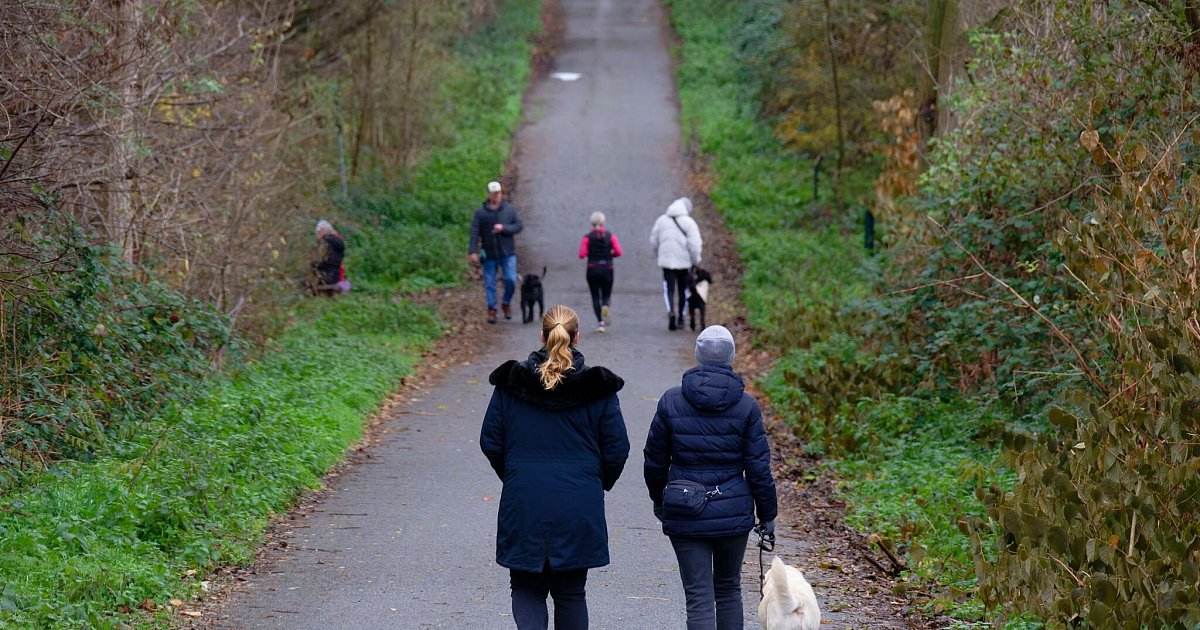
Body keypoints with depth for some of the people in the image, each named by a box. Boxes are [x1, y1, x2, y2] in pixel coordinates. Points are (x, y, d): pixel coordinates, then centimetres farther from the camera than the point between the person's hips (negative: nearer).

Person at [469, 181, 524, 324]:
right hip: (489, 254, 0)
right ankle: (491, 310, 10)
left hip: (507, 253, 0)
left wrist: (503, 228, -15)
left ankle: (506, 304, 16)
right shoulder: (480, 212, 0)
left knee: (511, 280, -7)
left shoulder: (510, 209, 3)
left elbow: (519, 226, 1)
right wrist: (473, 251, -13)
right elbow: (475, 232, -4)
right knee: (490, 283, 1)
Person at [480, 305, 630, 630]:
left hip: (523, 506, 0)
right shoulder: (598, 389, -3)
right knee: (571, 593, 13)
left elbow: (490, 441, 2)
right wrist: (599, 484, 17)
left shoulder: (511, 383, -1)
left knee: (526, 589, 10)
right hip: (580, 509, 0)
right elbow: (617, 448, -1)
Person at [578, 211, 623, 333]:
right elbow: (618, 252, -9)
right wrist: (609, 255, 10)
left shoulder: (587, 237, -2)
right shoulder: (610, 236, 2)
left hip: (592, 269, -1)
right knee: (606, 295, 11)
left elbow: (581, 254, -10)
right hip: (607, 269, 1)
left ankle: (600, 322, -7)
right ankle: (605, 306, -25)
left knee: (595, 297, 7)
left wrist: (590, 254, 11)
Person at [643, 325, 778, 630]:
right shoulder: (745, 405, -6)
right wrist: (767, 515, 6)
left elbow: (654, 459, 5)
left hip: (685, 516, -1)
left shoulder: (672, 401, -4)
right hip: (734, 513, 1)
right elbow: (758, 466, -4)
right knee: (728, 588, 20)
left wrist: (658, 500, 22)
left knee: (698, 597, -1)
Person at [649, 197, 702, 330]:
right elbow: (694, 244, -12)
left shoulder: (661, 220, 6)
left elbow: (653, 241, 11)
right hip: (684, 261, -1)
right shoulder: (689, 222, -6)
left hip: (666, 260, 1)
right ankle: (681, 319, 17)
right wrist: (696, 261, 0)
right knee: (683, 290, 13)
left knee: (669, 289, 0)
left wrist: (659, 255, 25)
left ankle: (671, 311, -28)